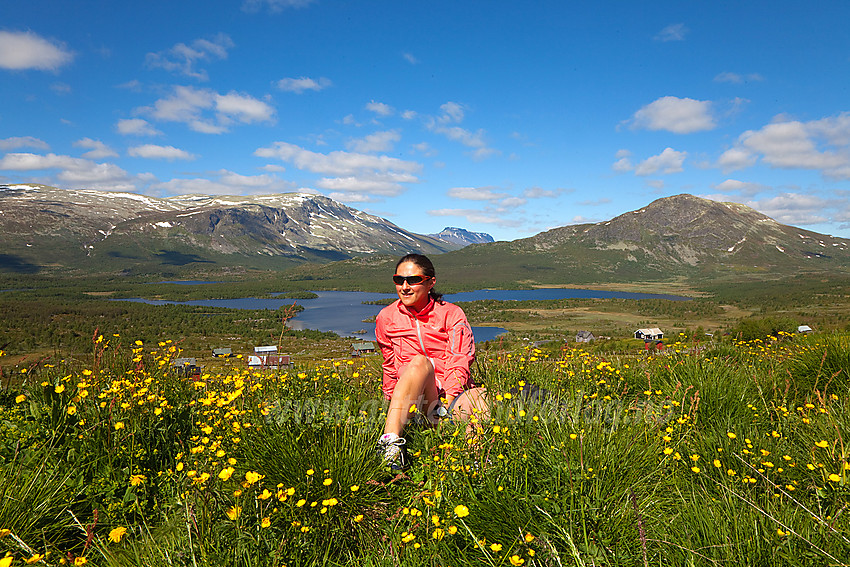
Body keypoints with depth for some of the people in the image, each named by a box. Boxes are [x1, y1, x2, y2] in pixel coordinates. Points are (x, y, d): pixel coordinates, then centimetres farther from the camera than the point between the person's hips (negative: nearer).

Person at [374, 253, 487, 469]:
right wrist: (393, 402, 12)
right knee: (419, 361, -35)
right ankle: (390, 440, -47)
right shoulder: (386, 318, 10)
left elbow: (459, 363, -6)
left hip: (454, 393, 0)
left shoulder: (452, 314, 4)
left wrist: (447, 404, -20)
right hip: (415, 396, 0)